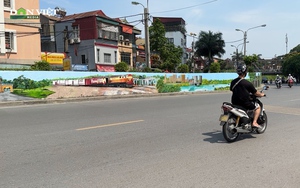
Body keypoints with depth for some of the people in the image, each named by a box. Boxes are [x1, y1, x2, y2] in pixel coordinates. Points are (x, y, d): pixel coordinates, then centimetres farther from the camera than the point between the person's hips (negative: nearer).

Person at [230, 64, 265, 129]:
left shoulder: (233, 82, 1)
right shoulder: (247, 83, -15)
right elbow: (256, 93, -6)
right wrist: (261, 94, 17)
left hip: (234, 103, 7)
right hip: (244, 103, -7)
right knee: (258, 107, 14)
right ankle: (254, 122, 3)